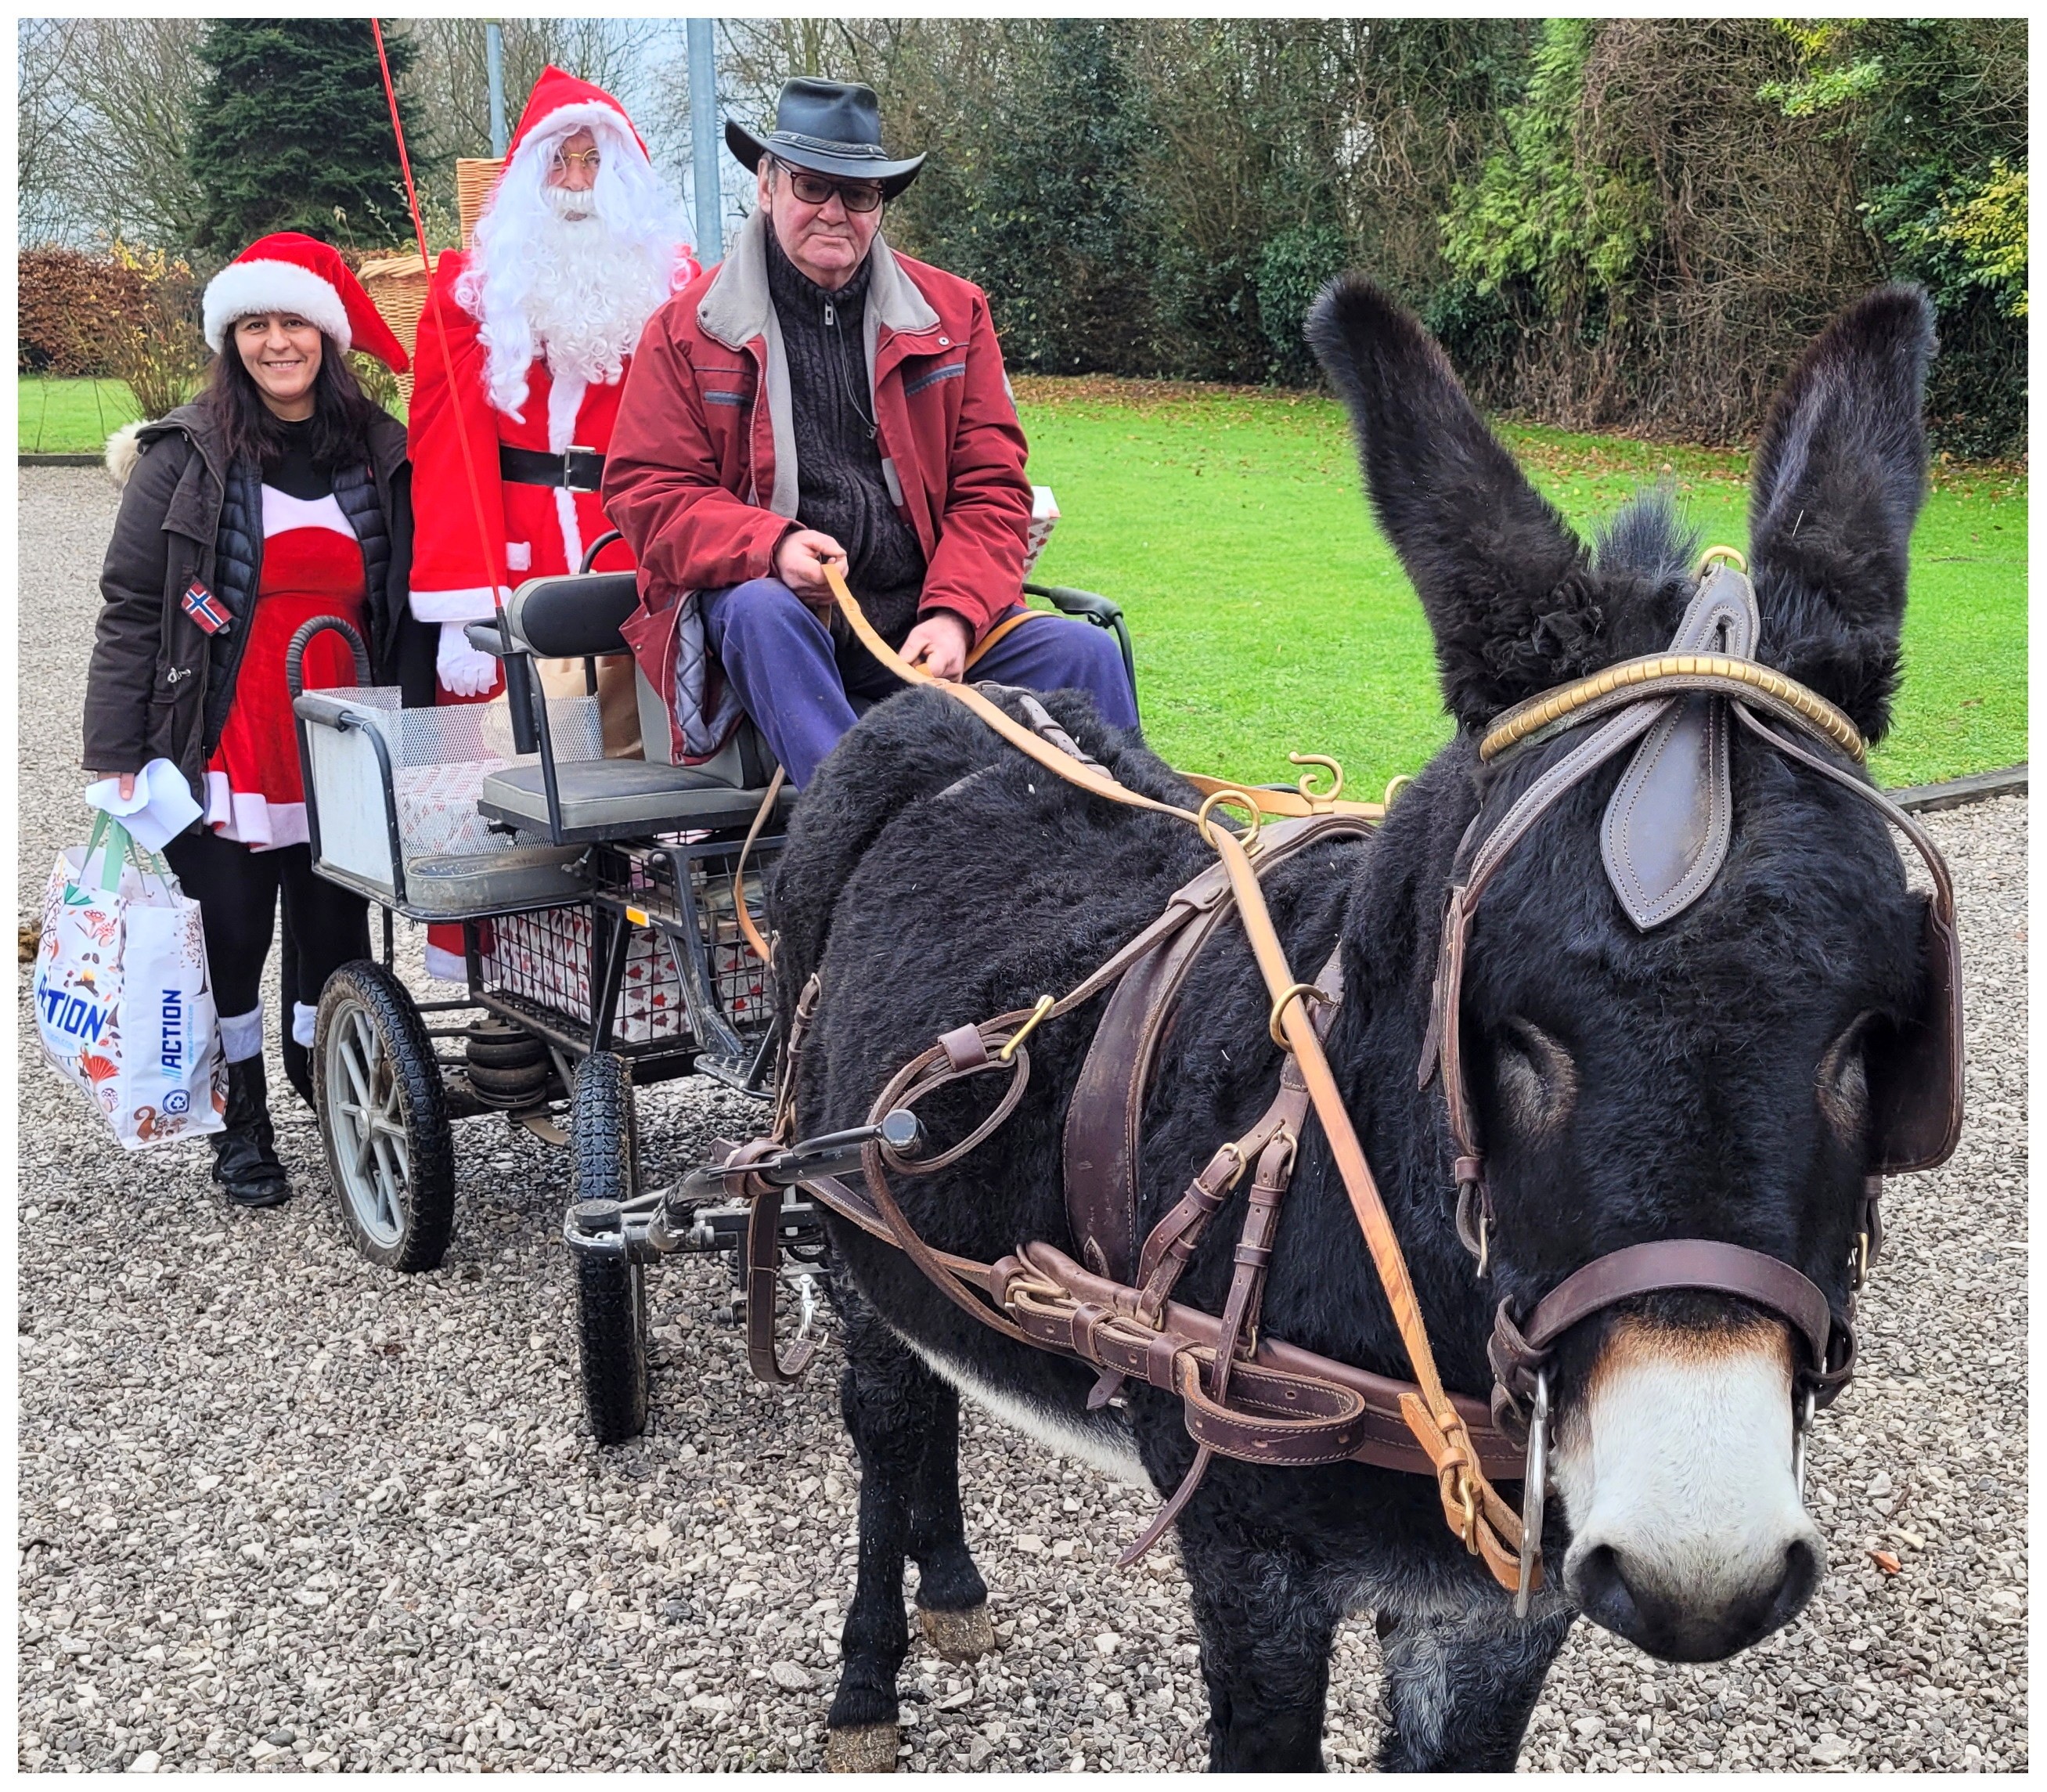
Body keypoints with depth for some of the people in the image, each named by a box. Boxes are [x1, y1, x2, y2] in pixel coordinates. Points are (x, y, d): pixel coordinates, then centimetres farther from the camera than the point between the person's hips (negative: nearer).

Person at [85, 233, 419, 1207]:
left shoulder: (383, 455, 6)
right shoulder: (186, 456, -1)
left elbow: (405, 612, 12)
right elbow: (129, 608, -2)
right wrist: (115, 756, -7)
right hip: (221, 759, -2)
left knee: (334, 944, 6)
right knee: (230, 943, 7)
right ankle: (242, 1127, 22)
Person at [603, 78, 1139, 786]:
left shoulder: (953, 314, 12)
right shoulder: (689, 329, 6)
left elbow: (990, 488, 7)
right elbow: (649, 494, 0)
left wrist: (954, 613, -12)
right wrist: (771, 546, -20)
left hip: (923, 623, 2)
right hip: (773, 603, -2)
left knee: (1085, 654, -19)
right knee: (762, 612, -37)